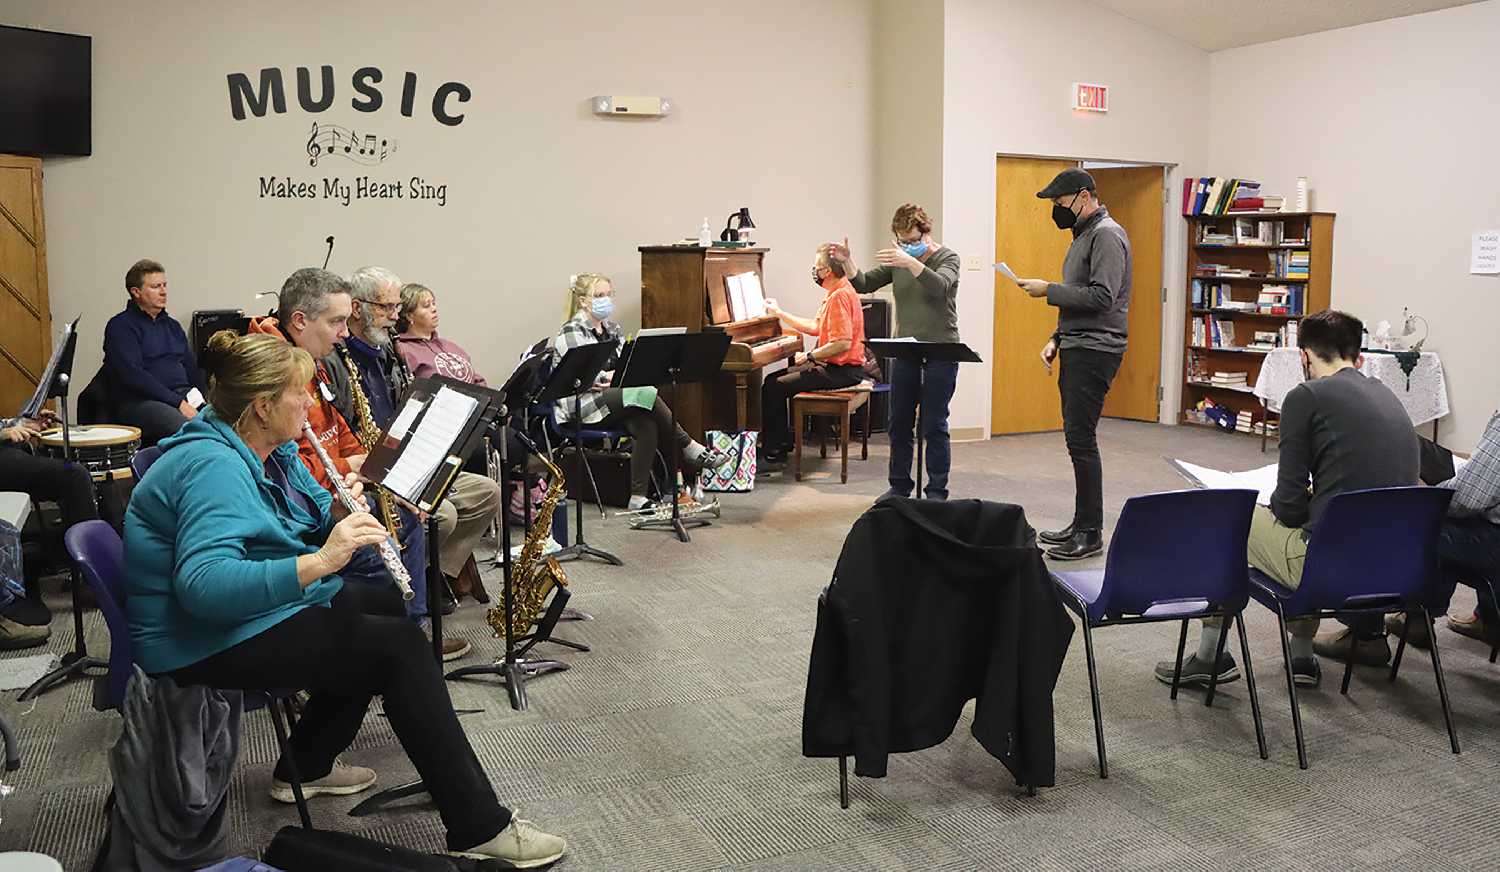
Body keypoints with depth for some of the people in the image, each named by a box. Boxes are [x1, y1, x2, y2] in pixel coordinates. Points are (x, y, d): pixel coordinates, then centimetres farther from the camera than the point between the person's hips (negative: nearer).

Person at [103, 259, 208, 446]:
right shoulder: (120, 326, 2)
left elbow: (192, 368, 22)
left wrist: (204, 401, 2)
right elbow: (133, 375, -10)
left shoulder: (172, 325, 25)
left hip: (185, 395, 6)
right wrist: (178, 402, -17)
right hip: (141, 401, -6)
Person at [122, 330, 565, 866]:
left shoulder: (268, 451, 6)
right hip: (211, 644, -10)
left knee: (385, 607, 18)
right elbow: (203, 585, -38)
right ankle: (481, 830, -15)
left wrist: (342, 513, -9)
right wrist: (319, 561, -42)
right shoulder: (213, 466, -25)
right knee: (399, 646, -16)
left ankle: (306, 767, 25)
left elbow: (311, 522, 13)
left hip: (263, 610, 10)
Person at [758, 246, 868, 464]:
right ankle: (783, 441, 17)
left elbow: (843, 343, -27)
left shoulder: (839, 296, -20)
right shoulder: (836, 292, 15)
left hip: (841, 371, -11)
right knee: (773, 379, 14)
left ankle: (774, 451, -3)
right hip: (833, 365, 11)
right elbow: (815, 327, 22)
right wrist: (779, 313, 26)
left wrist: (809, 356, -17)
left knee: (774, 388, -11)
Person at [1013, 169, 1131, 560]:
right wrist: (1057, 338, 16)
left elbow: (1101, 297, -22)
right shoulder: (1085, 235, 20)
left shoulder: (1107, 235, -12)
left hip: (1095, 352, -10)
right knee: (1077, 436, 11)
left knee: (1080, 437, -11)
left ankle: (1091, 532, -5)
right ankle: (1082, 523, 18)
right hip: (1076, 349, 10)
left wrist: (1049, 290, -16)